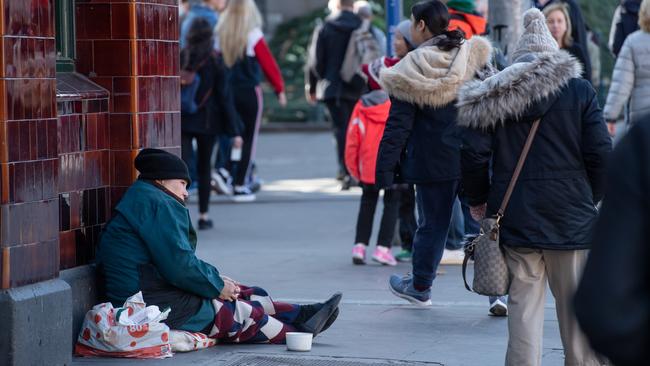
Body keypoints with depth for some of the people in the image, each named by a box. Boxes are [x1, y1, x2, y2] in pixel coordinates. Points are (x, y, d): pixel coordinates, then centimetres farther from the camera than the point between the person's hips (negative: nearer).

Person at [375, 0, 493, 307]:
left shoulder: (410, 71, -8)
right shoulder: (474, 57, 1)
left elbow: (397, 127, -8)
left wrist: (385, 172, -4)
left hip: (433, 163, -2)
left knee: (432, 223, 12)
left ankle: (420, 287, 29)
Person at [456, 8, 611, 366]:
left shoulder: (491, 95, 1)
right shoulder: (580, 91, -1)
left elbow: (474, 154, -4)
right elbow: (600, 153, -4)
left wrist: (477, 200, 11)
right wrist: (593, 198, 12)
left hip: (515, 215, 1)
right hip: (570, 215, -1)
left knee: (523, 304, 5)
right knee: (575, 307, 8)